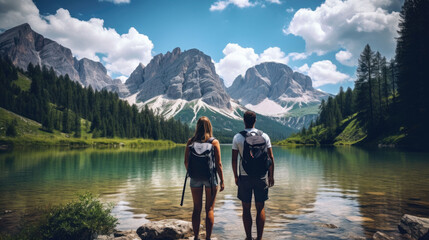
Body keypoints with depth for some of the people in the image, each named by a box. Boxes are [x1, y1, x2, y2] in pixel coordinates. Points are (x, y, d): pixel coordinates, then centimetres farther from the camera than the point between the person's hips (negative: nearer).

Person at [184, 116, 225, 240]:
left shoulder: (191, 142, -3)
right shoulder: (214, 142, -8)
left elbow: (186, 162, 1)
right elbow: (218, 164, -8)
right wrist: (222, 181, 1)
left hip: (195, 178, 2)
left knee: (197, 209, 13)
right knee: (209, 209, 9)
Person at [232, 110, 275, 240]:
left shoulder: (237, 137, -4)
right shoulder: (264, 136, -1)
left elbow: (234, 159, -3)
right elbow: (271, 158, 1)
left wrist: (235, 176, 7)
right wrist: (271, 176, 10)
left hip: (244, 176, -1)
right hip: (261, 176, 1)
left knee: (246, 209, 10)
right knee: (260, 208, 10)